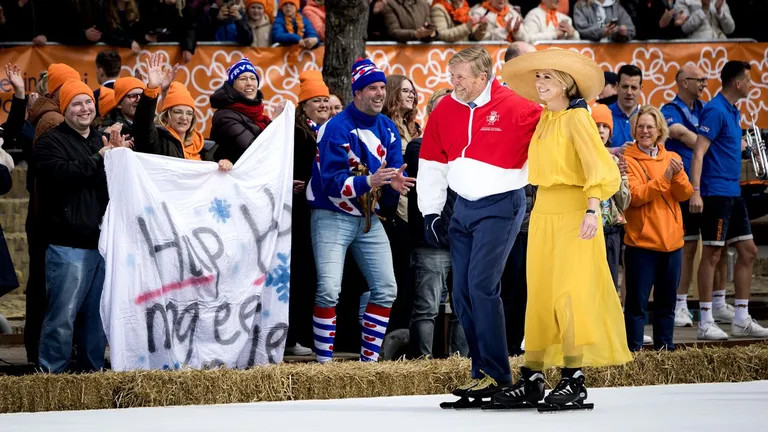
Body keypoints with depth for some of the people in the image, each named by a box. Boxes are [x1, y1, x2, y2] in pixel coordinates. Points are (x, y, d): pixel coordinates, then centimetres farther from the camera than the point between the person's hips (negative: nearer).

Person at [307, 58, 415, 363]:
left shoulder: (387, 128, 5)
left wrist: (396, 183, -19)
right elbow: (332, 182, -21)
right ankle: (324, 360, -7)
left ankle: (369, 358, 12)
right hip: (333, 217, -7)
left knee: (386, 289, 3)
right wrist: (368, 181, -35)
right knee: (329, 290, -16)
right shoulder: (337, 128, -16)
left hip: (368, 219, 7)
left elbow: (395, 169, 5)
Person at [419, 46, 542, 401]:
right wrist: (430, 210, 8)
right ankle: (482, 371, 14)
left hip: (501, 205, -7)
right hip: (463, 208, 7)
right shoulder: (445, 111, 5)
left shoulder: (514, 107, -13)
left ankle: (495, 375, -12)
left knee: (482, 286, -17)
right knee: (462, 292, 5)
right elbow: (432, 163, 13)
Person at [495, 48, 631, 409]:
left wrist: (592, 210, -26)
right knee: (539, 294, 7)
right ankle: (532, 379, 10)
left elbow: (599, 166, -17)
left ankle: (575, 381, -9)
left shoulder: (576, 118, -8)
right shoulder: (544, 120, 14)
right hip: (543, 212, 8)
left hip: (572, 212, -8)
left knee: (570, 294, -10)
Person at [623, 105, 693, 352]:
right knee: (637, 301, -4)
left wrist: (678, 175, -18)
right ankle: (633, 350, -1)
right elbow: (635, 195, -16)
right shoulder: (629, 159, -4)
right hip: (641, 241, -5)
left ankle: (665, 347, 20)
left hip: (671, 240, 5)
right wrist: (664, 178, -21)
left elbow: (685, 194, 0)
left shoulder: (672, 158, 11)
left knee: (667, 301, 12)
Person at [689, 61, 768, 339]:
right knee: (712, 254, -5)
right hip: (715, 193, -10)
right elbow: (699, 153, -19)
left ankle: (741, 320, 13)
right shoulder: (715, 111, -14)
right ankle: (706, 323, -1)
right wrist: (696, 191, -25)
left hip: (732, 193, 10)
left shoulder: (732, 111, 15)